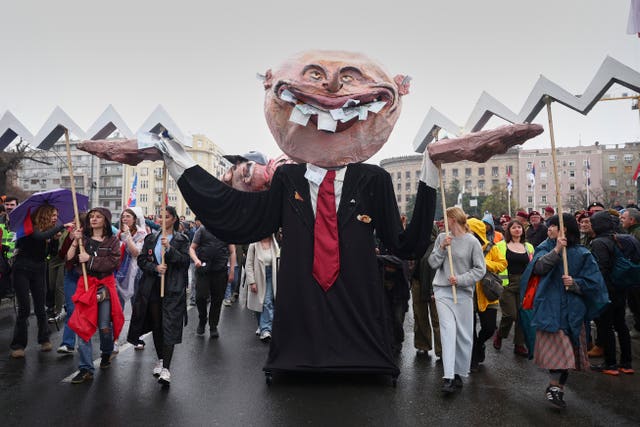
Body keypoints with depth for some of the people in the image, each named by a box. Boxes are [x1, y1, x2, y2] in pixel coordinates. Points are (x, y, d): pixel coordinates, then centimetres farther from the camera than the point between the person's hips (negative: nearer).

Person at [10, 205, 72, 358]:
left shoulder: (49, 231, 5)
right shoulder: (31, 227, -11)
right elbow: (40, 237, -32)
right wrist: (62, 227, -32)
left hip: (39, 271, 4)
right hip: (22, 269, -4)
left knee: (40, 307, 5)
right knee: (24, 308, -5)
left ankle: (44, 340, 19)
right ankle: (18, 345, 6)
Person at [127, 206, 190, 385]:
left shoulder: (181, 240, 3)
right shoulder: (151, 239, 11)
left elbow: (185, 262, -7)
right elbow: (141, 260, 6)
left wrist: (170, 248, -19)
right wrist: (155, 268, -13)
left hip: (173, 288, -4)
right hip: (152, 287, 4)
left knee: (169, 326, -9)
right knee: (156, 324, 12)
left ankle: (166, 368, -10)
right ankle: (160, 359, 29)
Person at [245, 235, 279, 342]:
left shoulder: (275, 245, 2)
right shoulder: (254, 245, -6)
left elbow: (278, 262, 4)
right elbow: (248, 265, -7)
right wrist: (252, 282, -12)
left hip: (270, 278, 0)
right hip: (258, 278, 0)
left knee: (267, 303, -11)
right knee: (259, 303, 11)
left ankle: (265, 329, -10)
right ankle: (262, 326, 30)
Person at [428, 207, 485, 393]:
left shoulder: (472, 242, -4)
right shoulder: (442, 238, 5)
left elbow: (480, 269, -3)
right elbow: (433, 263, 4)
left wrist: (460, 279, -13)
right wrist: (442, 248, -10)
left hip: (463, 292, -1)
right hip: (442, 290, 1)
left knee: (464, 334, 6)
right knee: (448, 331, -10)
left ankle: (459, 373, 22)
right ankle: (448, 377, -10)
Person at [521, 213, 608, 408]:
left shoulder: (581, 254, 3)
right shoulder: (545, 248, 6)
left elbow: (593, 282, 1)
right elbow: (538, 267, -13)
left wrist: (575, 283, -16)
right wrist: (556, 250, -22)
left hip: (572, 309, 1)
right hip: (549, 307, -1)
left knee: (566, 348, 6)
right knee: (556, 347, -7)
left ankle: (555, 386, 20)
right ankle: (556, 387, 5)